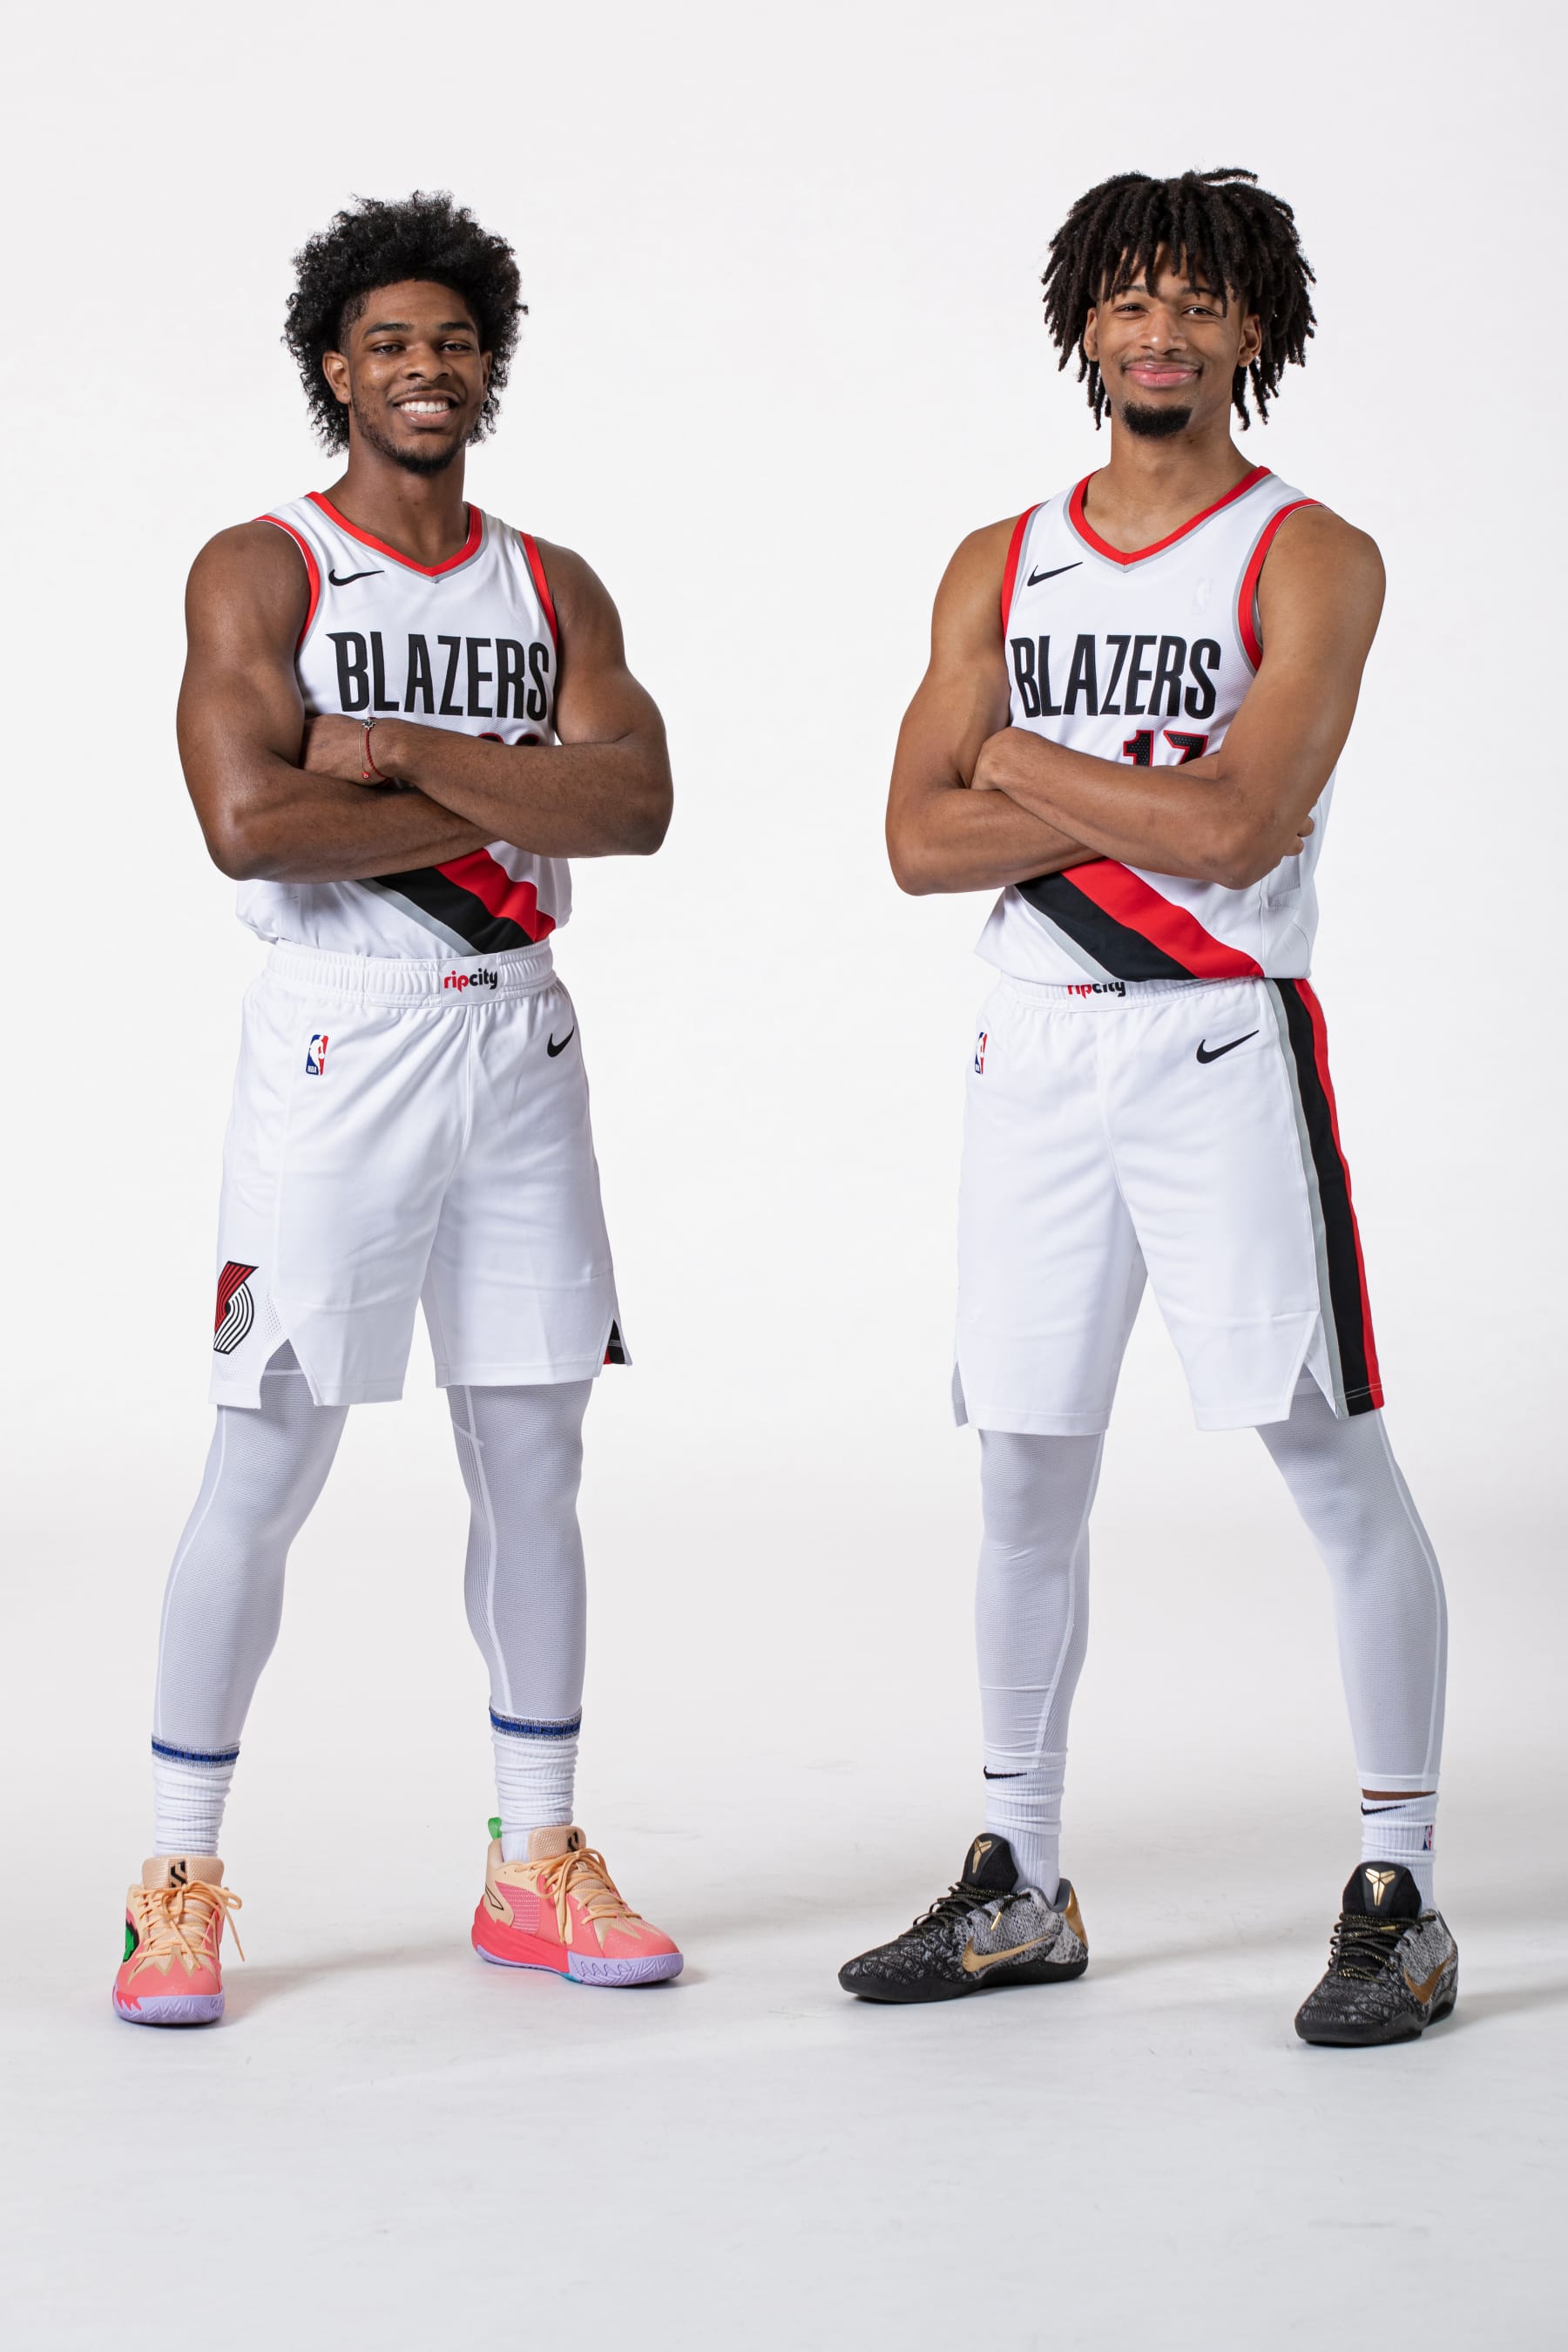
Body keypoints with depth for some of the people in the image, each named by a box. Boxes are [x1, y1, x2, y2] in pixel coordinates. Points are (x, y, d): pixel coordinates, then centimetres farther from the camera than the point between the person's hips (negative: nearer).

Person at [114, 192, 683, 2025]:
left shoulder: (553, 592, 11)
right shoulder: (258, 571, -2)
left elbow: (636, 803, -5)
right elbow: (248, 823, -17)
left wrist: (408, 756, -14)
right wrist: (506, 810, -11)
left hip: (520, 1046, 5)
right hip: (334, 1047, -5)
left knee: (532, 1458, 8)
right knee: (265, 1468, -3)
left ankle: (535, 1866, 19)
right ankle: (179, 1882, 7)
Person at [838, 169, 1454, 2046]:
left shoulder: (1310, 560, -4)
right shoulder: (999, 568, 11)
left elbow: (1238, 831, -16)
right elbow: (920, 840, 2)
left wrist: (1025, 763, -5)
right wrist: (1137, 806, -10)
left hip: (1224, 1048, -5)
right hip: (1037, 1052, 5)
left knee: (1335, 1466, -4)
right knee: (1027, 1479, 9)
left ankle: (1399, 1894, 3)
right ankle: (1019, 1887, 20)